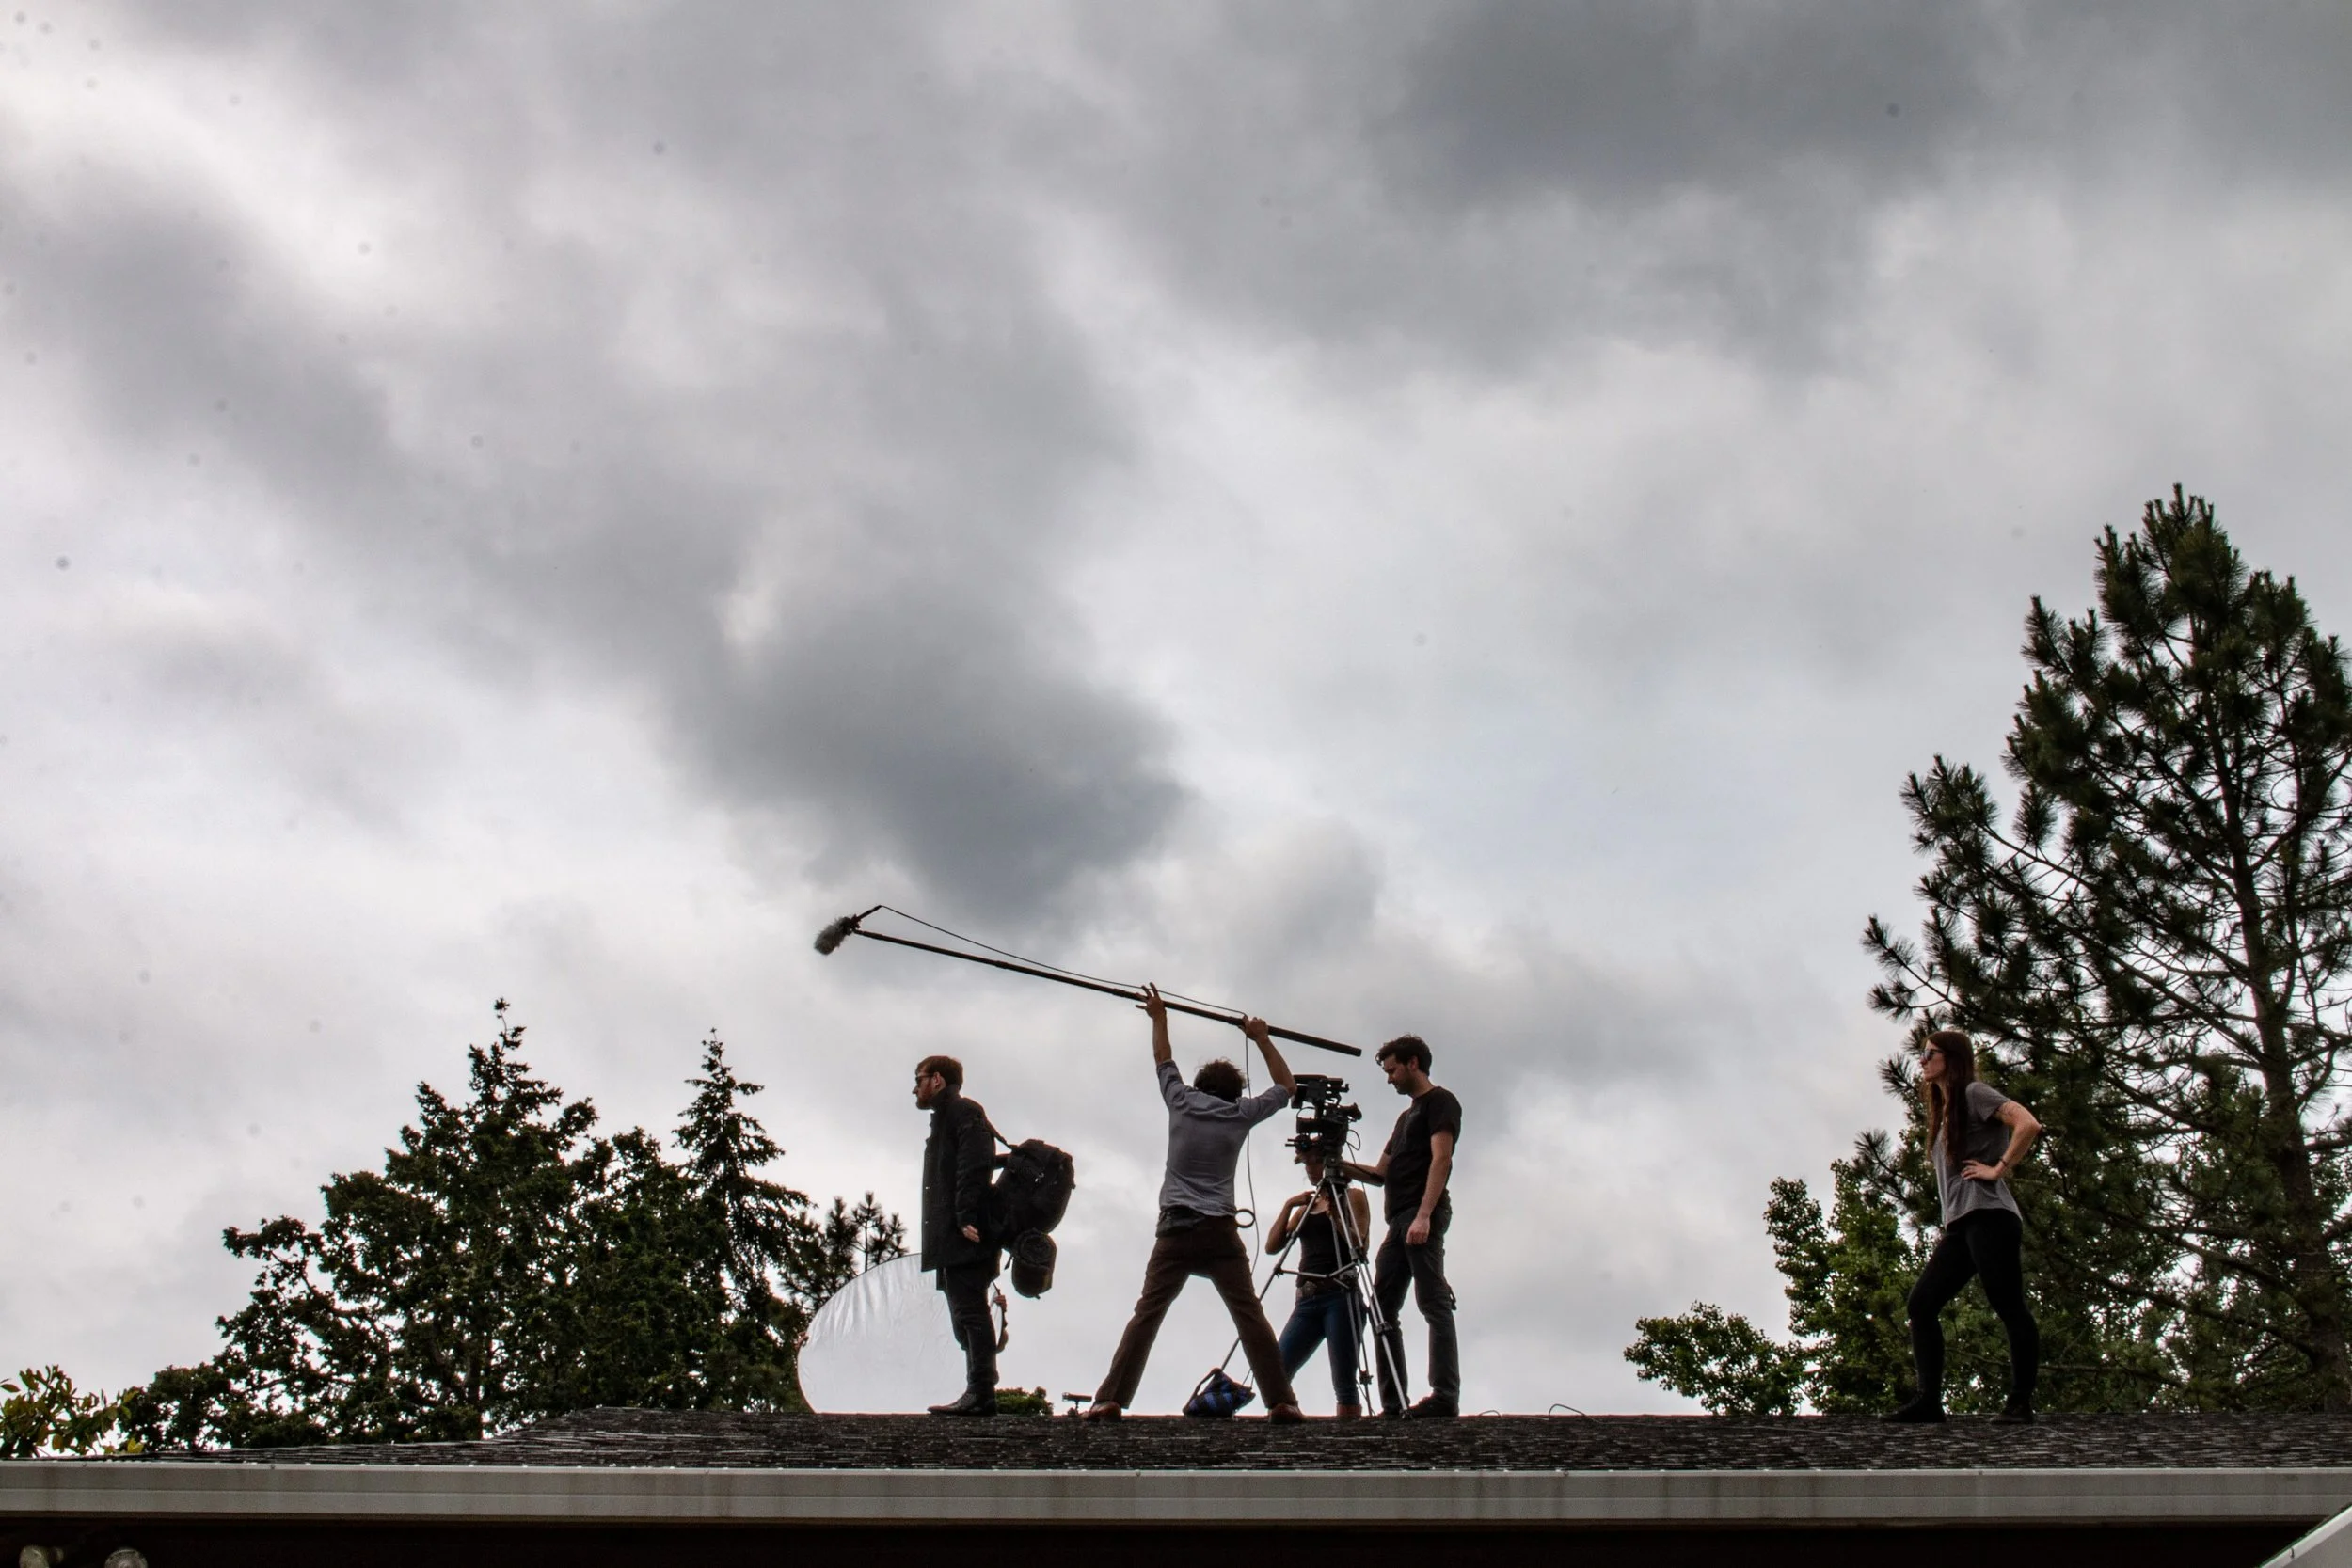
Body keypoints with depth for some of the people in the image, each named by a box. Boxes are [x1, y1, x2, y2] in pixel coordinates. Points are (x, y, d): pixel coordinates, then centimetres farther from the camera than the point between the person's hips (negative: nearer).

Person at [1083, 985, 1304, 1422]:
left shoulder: (1182, 1102, 11)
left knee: (1146, 1315, -4)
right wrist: (1262, 1038, 29)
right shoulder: (1240, 1114, 9)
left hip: (1175, 1229, 1)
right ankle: (1281, 1401, -8)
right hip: (1220, 1231, -1)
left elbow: (1163, 1060, 29)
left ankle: (1110, 1400, -12)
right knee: (1250, 1316, -2)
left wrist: (1159, 1017, 41)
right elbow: (1286, 1086, 24)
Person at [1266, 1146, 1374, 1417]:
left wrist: (1334, 1214, -17)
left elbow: (1359, 1245, -5)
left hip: (1341, 1295, -6)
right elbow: (1272, 1246, 13)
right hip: (1307, 1299, 6)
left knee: (1344, 1383, -12)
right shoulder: (1305, 1207, 24)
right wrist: (1289, 1206, 4)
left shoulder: (1353, 1196, 8)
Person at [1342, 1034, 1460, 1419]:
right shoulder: (1407, 1116, 29)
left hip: (1424, 1217, -9)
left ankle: (1445, 1397, -21)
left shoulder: (1440, 1101, 3)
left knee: (1433, 1302, -15)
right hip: (1399, 1220, 9)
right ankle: (1393, 1404, 0)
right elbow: (1381, 1174, 29)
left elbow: (1441, 1159, -11)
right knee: (1383, 1309, 2)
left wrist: (1424, 1215, -22)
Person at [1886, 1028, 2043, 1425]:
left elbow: (2028, 1124, -17)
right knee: (1921, 1303, -1)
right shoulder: (1945, 1111, 25)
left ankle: (2021, 1403, -5)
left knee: (2009, 1308, -7)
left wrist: (1999, 1169, -14)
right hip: (1959, 1225, 10)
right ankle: (1929, 1400, -5)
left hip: (1988, 1216, -10)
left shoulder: (1974, 1093, -2)